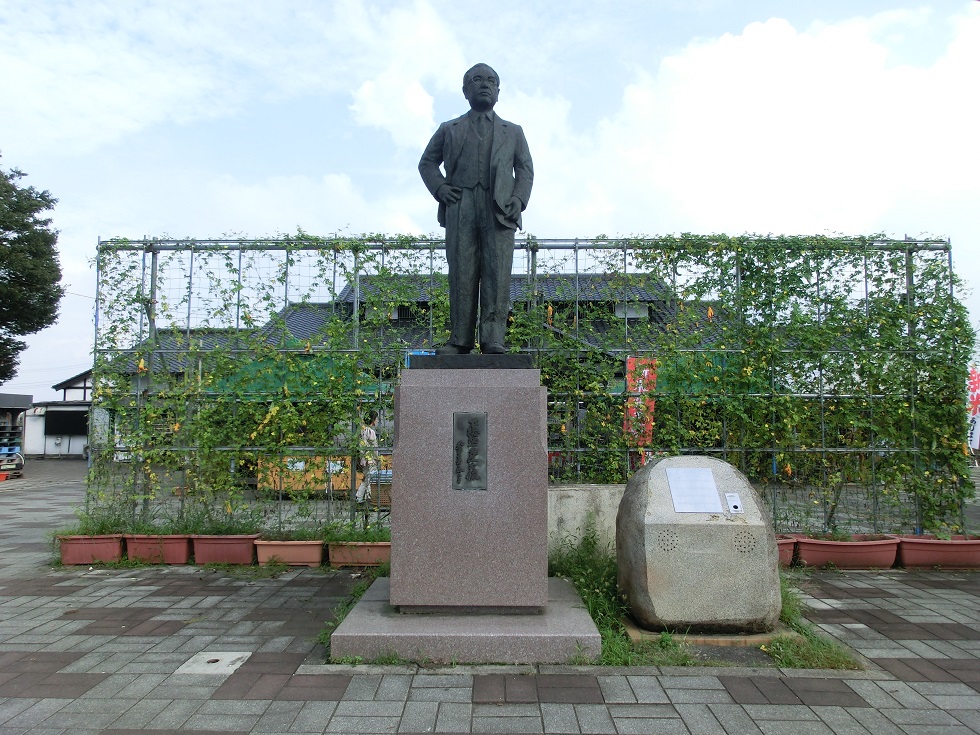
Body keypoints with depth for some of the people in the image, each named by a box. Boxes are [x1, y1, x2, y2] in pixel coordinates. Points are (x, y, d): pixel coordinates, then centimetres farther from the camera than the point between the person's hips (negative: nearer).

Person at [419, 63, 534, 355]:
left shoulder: (513, 132, 26)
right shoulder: (449, 130, 24)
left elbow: (525, 169, 19)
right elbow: (427, 162, 23)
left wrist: (519, 199, 0)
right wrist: (439, 188, 3)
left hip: (499, 210, 0)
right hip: (460, 209, 0)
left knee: (497, 275, -11)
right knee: (461, 275, -7)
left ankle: (493, 339, -13)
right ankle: (460, 339, -6)